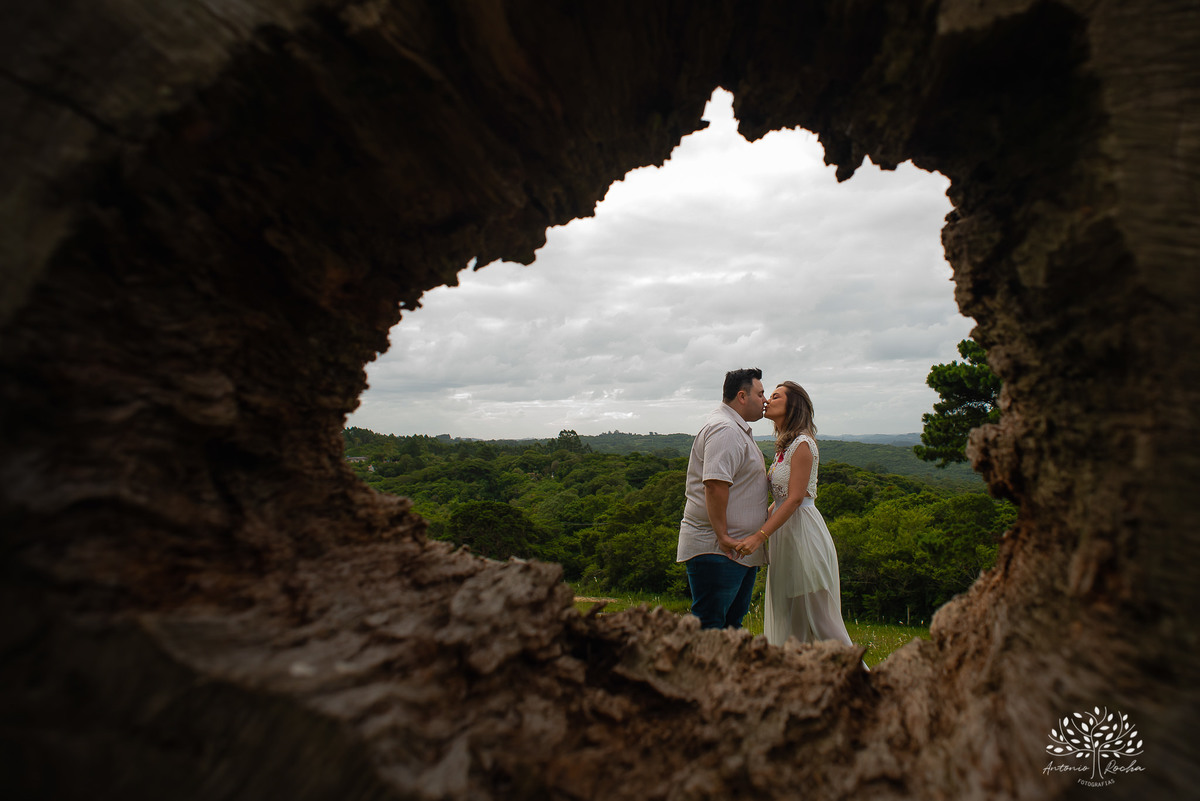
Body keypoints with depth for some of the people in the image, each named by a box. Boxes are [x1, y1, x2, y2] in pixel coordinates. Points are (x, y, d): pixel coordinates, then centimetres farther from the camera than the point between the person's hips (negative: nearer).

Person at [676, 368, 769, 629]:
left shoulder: (738, 429, 19)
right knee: (709, 627, -4)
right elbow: (715, 485, -27)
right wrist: (723, 536, -24)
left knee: (733, 621, 17)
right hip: (716, 549, -11)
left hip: (742, 547, 11)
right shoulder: (724, 429, -17)